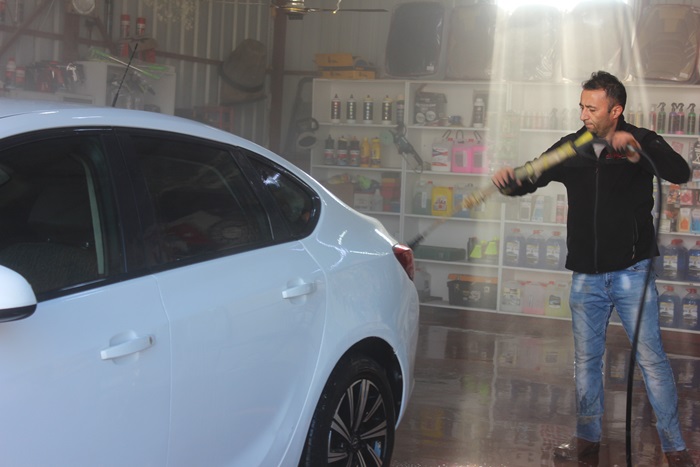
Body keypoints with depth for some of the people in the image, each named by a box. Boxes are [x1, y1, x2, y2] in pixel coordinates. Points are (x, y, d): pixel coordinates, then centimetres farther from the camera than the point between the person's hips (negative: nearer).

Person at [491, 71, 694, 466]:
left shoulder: (642, 141, -5)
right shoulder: (572, 148, 4)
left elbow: (680, 173, -20)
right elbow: (532, 177, 8)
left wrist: (637, 148, -34)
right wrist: (510, 180, -15)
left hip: (632, 272, -4)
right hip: (586, 277, 4)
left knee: (651, 357, -3)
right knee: (587, 359, 13)